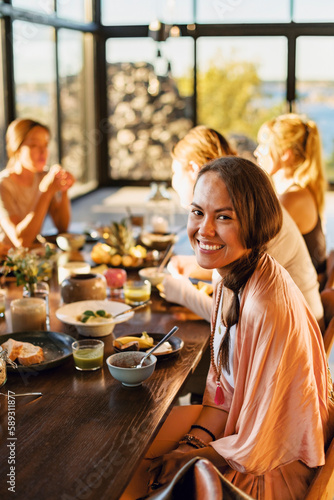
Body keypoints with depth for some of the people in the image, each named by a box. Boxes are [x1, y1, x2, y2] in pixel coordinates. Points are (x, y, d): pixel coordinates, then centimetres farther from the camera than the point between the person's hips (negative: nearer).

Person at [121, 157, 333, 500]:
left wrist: (183, 458, -13)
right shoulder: (231, 278, -5)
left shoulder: (270, 308, -33)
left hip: (274, 469, -7)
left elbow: (255, 450, -25)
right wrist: (199, 436, -7)